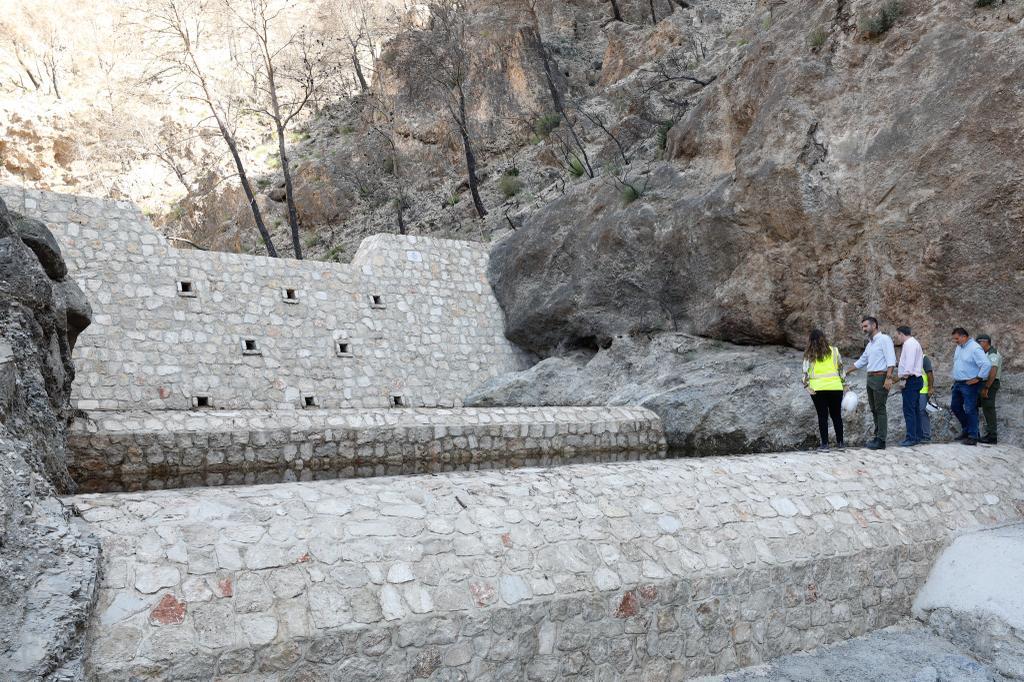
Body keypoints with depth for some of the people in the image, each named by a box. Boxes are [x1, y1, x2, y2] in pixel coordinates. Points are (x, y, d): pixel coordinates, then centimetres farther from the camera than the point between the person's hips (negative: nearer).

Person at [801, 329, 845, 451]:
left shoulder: (809, 355, -1)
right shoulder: (834, 350, 4)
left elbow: (806, 372, -6)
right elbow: (841, 368, 6)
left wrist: (807, 386, -4)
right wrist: (844, 383, 13)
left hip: (817, 389, -1)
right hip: (835, 387, 2)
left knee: (822, 416, 4)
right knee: (836, 415, 13)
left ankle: (825, 443, 1)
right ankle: (840, 442, 17)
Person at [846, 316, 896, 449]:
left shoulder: (884, 339, -7)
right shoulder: (869, 344, 19)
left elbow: (891, 360, -16)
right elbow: (861, 361, 29)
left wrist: (888, 378, -24)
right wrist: (847, 372, 32)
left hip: (880, 378, -9)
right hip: (870, 378, 9)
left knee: (880, 409, -7)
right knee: (874, 409, 10)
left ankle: (881, 441, -5)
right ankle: (878, 436, 17)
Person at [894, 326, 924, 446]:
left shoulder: (909, 343, -12)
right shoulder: (913, 343, 20)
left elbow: (910, 363, -21)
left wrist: (904, 378, -20)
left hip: (911, 380, -11)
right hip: (915, 380, 11)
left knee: (909, 410, -11)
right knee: (915, 409, 13)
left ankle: (911, 438, -12)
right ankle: (917, 436, 19)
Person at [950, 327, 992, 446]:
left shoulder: (975, 348, -18)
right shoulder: (959, 347, 11)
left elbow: (987, 364, -25)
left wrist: (978, 378, -20)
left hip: (969, 385, -9)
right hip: (957, 384, 9)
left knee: (970, 410, -6)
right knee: (955, 407, 15)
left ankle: (973, 437, 1)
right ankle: (966, 429, 30)